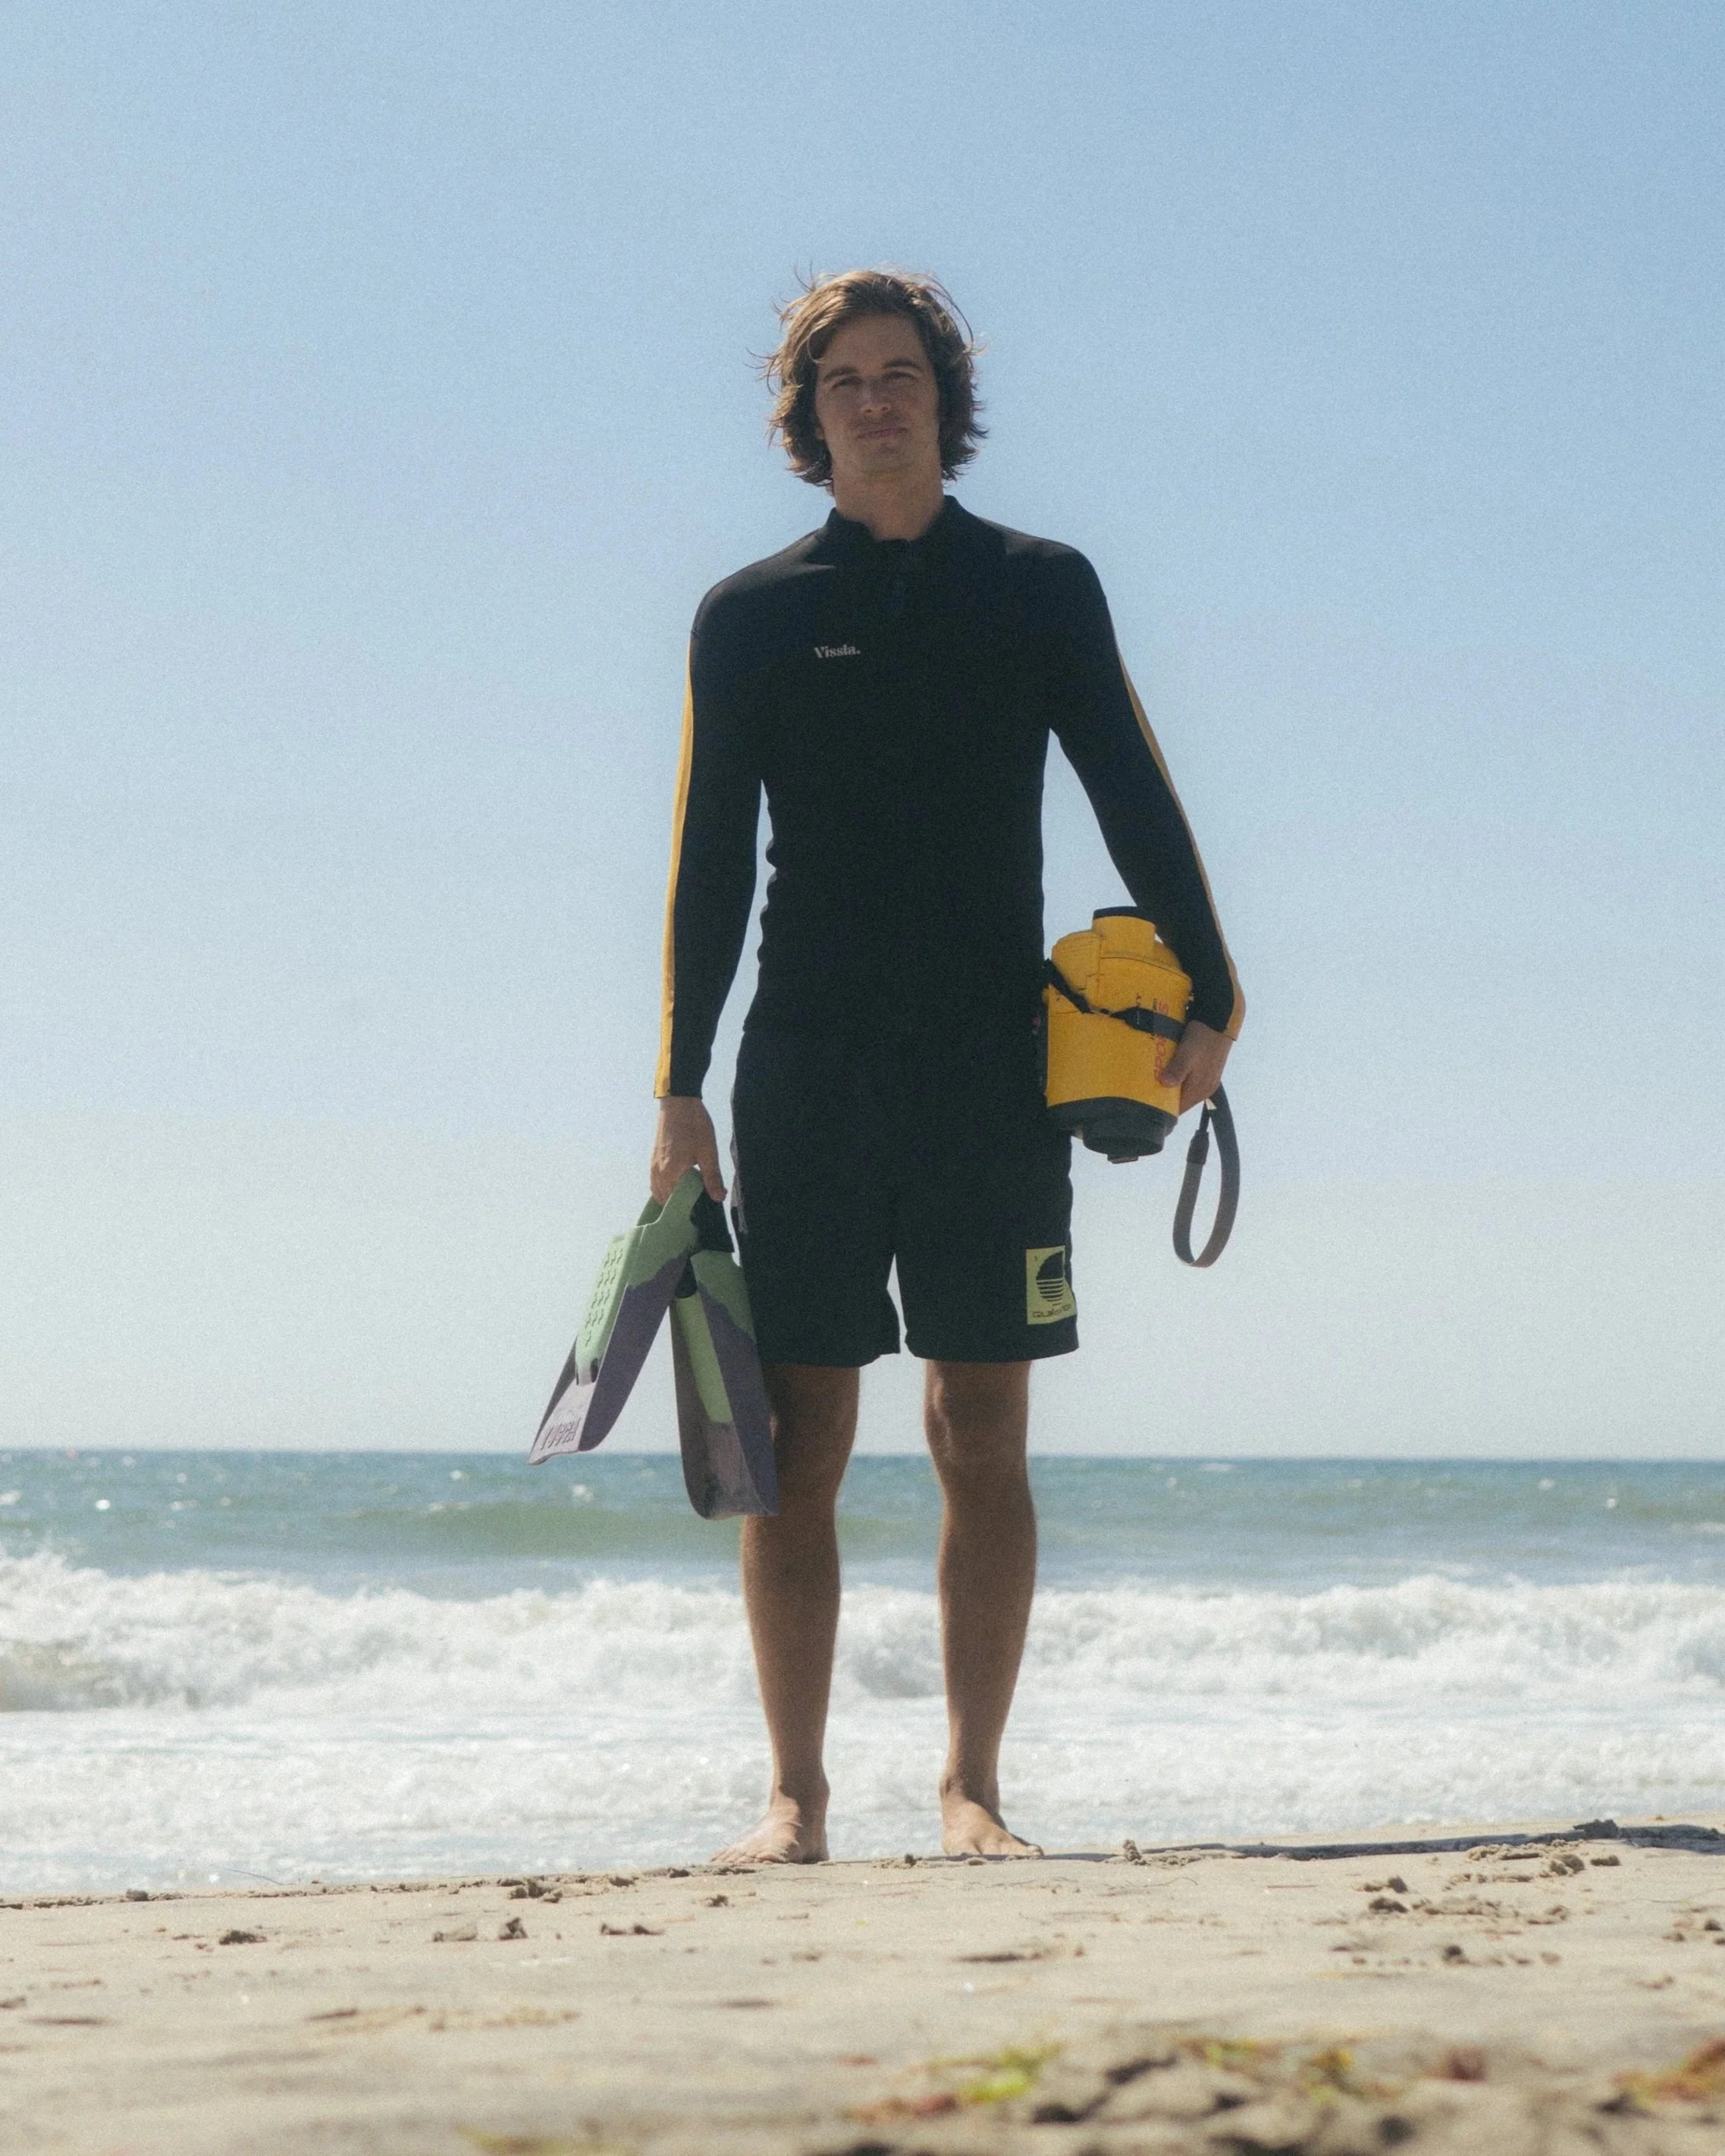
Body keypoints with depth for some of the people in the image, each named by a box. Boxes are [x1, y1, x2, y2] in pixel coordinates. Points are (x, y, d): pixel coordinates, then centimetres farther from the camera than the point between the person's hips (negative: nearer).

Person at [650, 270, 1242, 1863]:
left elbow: (1135, 800, 8)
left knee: (985, 1441, -1)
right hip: (807, 1072, 0)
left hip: (995, 1070, 0)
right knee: (795, 1444, -2)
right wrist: (681, 1092, 1)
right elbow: (707, 870, 8)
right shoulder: (750, 616, 9)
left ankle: (973, 1790, 6)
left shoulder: (1042, 590, 10)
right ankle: (795, 1796, 5)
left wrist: (1206, 995, -5)